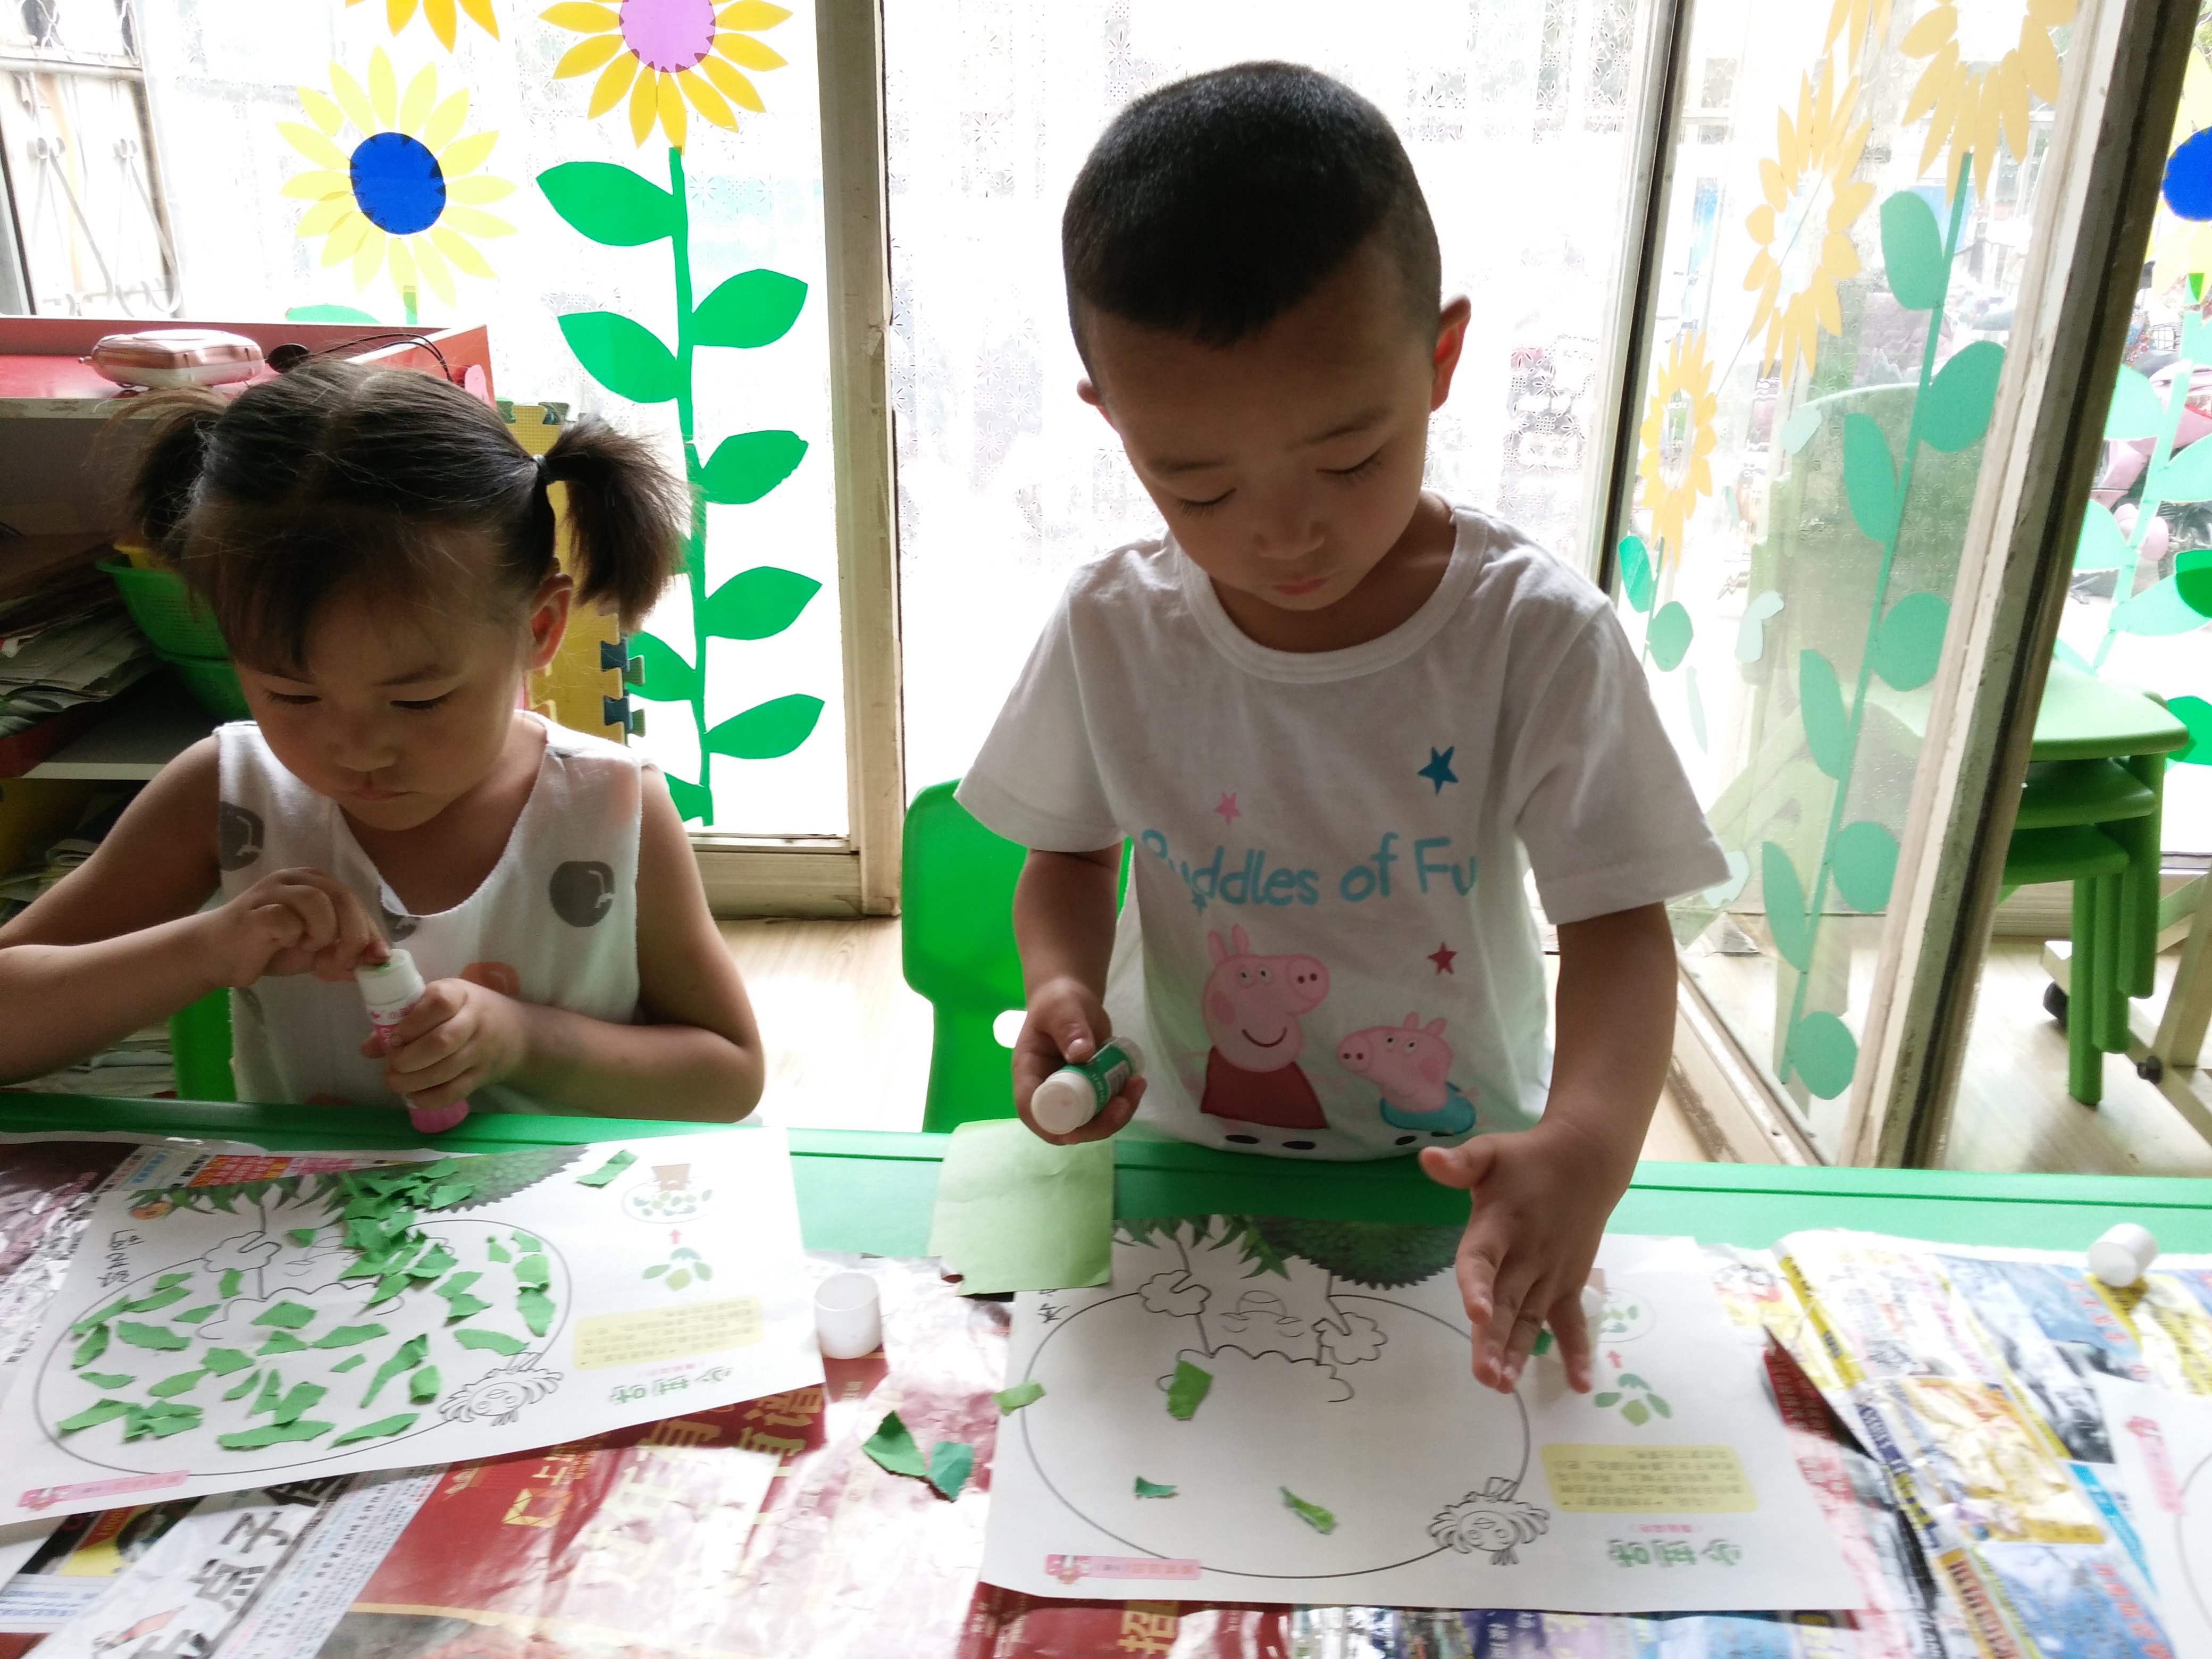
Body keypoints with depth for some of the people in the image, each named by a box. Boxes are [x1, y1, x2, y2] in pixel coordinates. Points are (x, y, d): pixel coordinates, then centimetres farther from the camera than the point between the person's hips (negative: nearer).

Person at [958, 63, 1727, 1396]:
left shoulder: (1538, 634, -15)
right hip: (1179, 1151, 2)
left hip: (1457, 1177, -1)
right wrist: (1063, 982, -17)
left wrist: (1588, 1148, -34)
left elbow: (1619, 918, -15)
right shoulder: (1113, 631, -9)